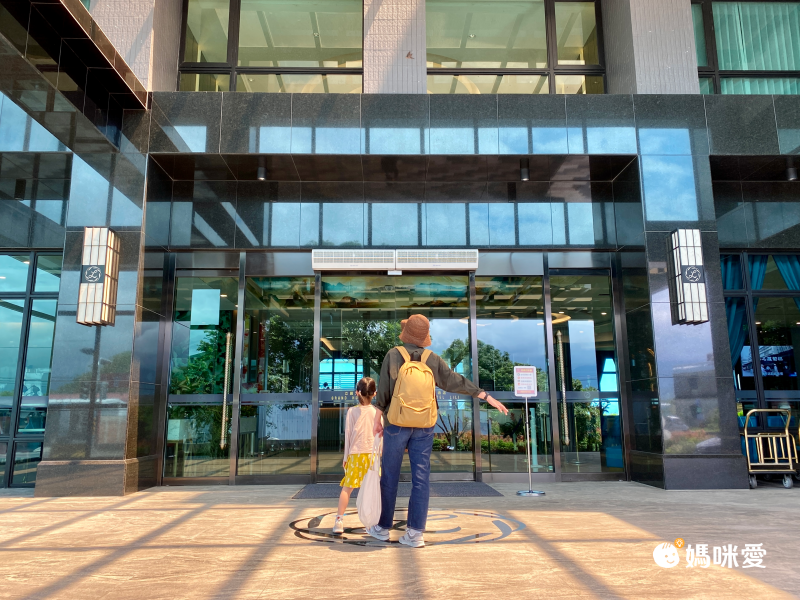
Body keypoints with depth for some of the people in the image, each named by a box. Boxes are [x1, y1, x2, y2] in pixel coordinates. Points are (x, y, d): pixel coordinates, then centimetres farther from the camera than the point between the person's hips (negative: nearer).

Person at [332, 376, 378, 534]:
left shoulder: (352, 411, -1)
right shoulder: (376, 412, 0)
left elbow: (348, 435, 1)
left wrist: (345, 457, 8)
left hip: (355, 454, 0)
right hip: (372, 453, 1)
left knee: (347, 487, 5)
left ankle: (339, 520, 2)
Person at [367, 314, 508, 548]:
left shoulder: (394, 355, -4)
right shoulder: (432, 359, 3)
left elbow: (383, 390, -6)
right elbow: (458, 382, 3)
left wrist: (377, 420, 1)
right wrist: (488, 397, 10)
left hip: (397, 423, -2)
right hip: (424, 425, 2)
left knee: (389, 475, 8)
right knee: (421, 476, 3)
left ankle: (383, 527, 18)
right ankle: (415, 532, 2)